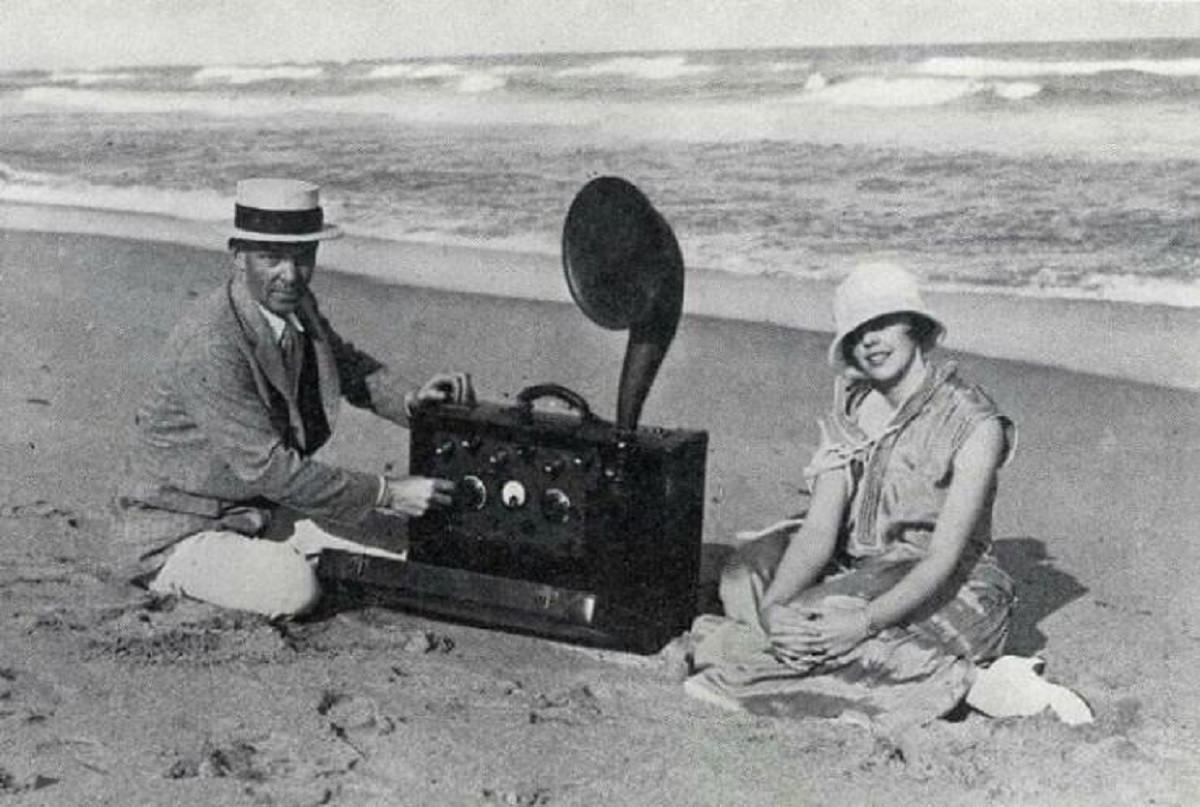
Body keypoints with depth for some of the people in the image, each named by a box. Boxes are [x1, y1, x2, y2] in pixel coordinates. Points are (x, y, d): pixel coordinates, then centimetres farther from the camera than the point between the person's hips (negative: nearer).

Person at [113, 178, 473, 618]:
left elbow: (344, 363, 14)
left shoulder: (294, 305, -4)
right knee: (292, 590, -31)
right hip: (177, 532, -8)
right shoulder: (209, 345, -30)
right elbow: (267, 467, -30)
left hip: (259, 508, 8)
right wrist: (386, 494, -28)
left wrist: (411, 397, -8)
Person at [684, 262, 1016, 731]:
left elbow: (943, 557, -22)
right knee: (748, 573, -17)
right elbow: (819, 530, -8)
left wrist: (863, 622, -36)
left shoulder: (975, 424, -15)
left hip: (948, 592, -7)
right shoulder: (852, 411, 1)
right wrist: (772, 607, -27)